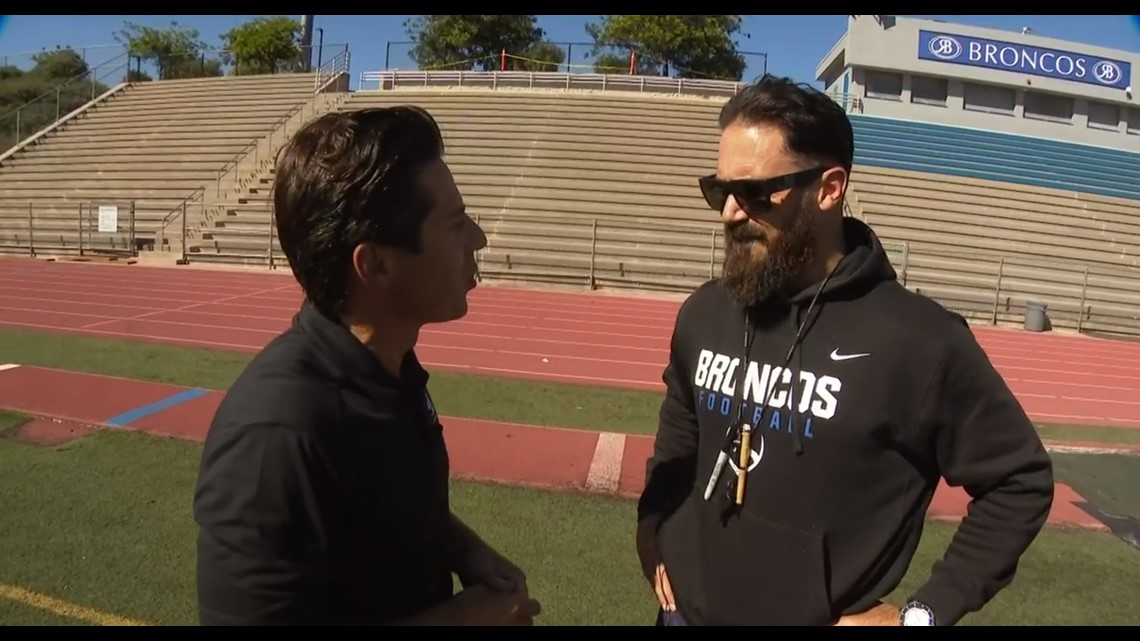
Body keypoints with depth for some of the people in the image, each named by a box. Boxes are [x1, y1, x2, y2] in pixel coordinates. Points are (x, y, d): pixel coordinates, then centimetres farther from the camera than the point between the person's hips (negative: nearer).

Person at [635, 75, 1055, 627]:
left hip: (821, 618, -4)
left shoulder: (920, 340, -20)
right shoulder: (704, 313, -5)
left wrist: (925, 612, -9)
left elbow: (1020, 481, -8)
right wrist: (655, 539, 5)